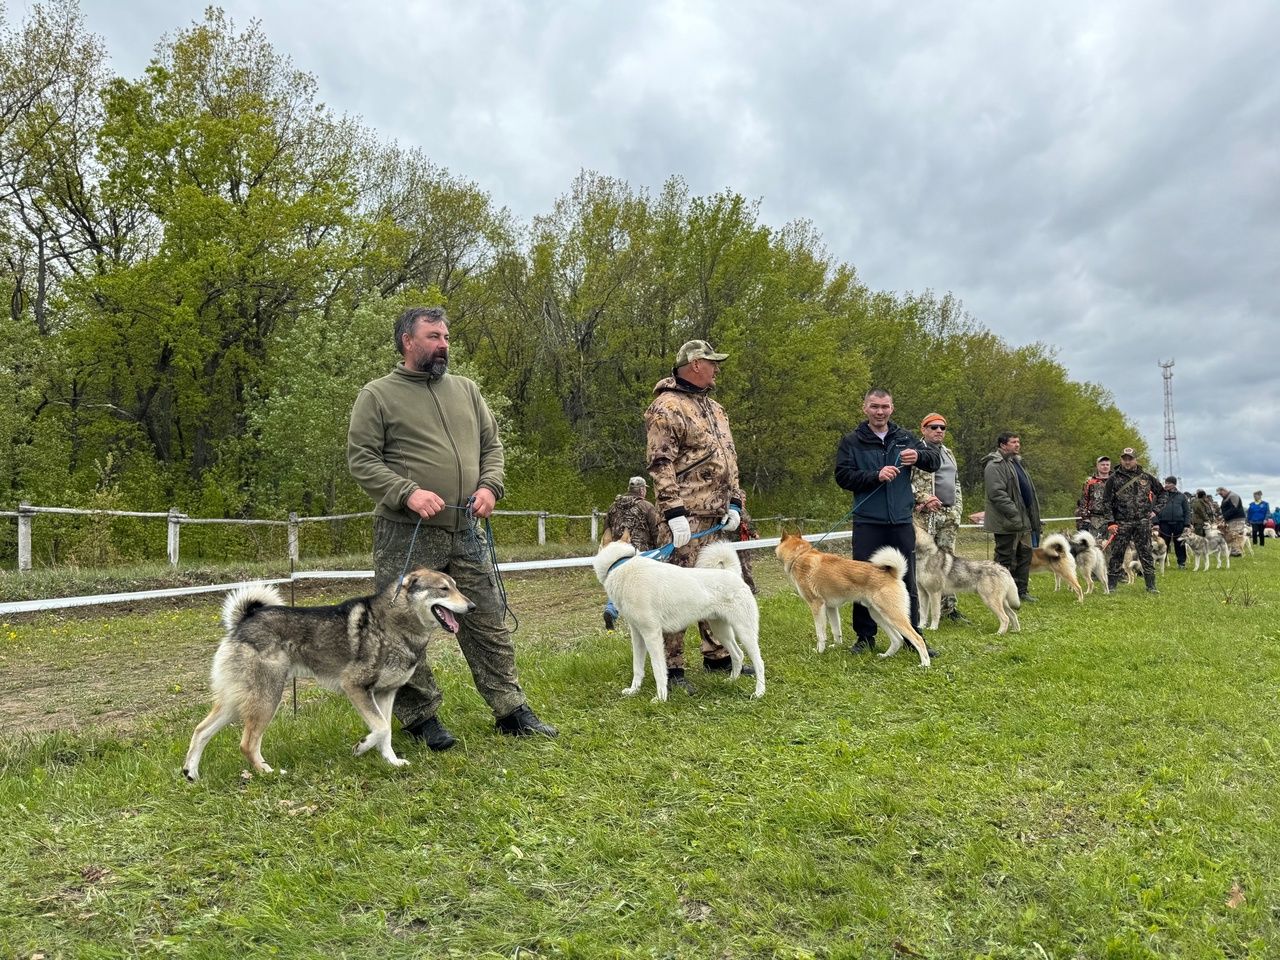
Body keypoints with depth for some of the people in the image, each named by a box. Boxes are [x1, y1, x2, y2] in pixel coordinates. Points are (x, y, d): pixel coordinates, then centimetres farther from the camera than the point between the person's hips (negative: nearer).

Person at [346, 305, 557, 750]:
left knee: (489, 622, 8)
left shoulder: (466, 390, 14)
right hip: (405, 534, -4)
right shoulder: (378, 395, -1)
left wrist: (490, 485, -2)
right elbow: (361, 460, -6)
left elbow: (491, 445, 16)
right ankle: (420, 715, 19)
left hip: (466, 532, 4)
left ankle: (511, 709, 18)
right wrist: (408, 493, -19)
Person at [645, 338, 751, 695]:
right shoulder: (666, 408, -9)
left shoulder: (715, 409, 20)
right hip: (687, 517, -9)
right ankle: (672, 667, 0)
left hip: (718, 517, 9)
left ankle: (717, 655, 28)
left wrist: (735, 503, 10)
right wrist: (674, 512, -20)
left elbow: (729, 459, 21)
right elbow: (660, 465, -15)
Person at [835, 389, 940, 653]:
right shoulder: (852, 441, 1)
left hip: (902, 522, 2)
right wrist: (876, 476, -20)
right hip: (867, 523, -2)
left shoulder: (904, 438, 9)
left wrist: (918, 456, -14)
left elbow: (935, 460, 7)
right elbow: (843, 476, -7)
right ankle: (865, 637, 16)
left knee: (907, 582, 8)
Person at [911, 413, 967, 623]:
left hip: (948, 515, 8)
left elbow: (956, 483, 25)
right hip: (924, 515, -7)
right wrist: (924, 498, -19)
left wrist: (958, 508, 13)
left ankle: (949, 607, 16)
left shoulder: (948, 453, 20)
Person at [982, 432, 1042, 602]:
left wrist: (1033, 516, 17)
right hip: (1006, 522, -10)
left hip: (1023, 520, 10)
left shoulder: (1016, 462, 19)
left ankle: (1021, 591, 24)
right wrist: (1015, 513, -25)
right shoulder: (995, 465, -14)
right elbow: (996, 493, -23)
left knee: (1025, 554, 15)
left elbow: (1027, 490, 25)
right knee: (1005, 557, -3)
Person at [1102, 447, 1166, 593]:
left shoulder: (1146, 477, 9)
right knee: (1117, 554, 1)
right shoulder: (1114, 479, 2)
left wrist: (1155, 511, 7)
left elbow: (1162, 494, 19)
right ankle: (1111, 585, 7)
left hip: (1143, 522, 2)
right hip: (1121, 523, -2)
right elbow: (1107, 502, 0)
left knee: (1146, 554, 4)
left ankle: (1151, 585, 11)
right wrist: (1110, 522, -8)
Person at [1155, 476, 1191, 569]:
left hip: (1179, 523, 1)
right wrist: (1156, 522, -7)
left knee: (1180, 544, 6)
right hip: (1164, 523, -1)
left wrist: (1187, 524, 0)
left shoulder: (1181, 496, 7)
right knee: (1163, 544, 0)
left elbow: (1187, 511, 8)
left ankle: (1182, 563, 14)